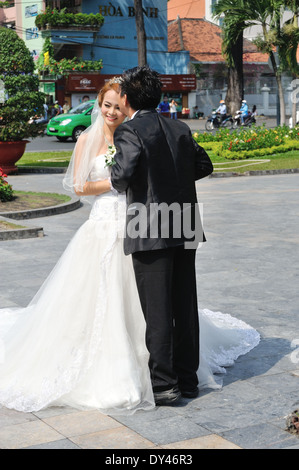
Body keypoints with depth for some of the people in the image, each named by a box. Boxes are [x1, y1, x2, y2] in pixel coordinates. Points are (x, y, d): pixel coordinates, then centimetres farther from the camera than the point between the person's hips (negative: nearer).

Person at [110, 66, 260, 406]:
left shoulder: (129, 131, -9)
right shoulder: (180, 129, 10)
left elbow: (122, 174, -22)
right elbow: (204, 166, 19)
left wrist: (120, 184, 0)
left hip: (150, 234, -6)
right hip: (185, 229, 6)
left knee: (157, 310, 0)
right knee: (185, 305, 13)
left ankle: (164, 384, 5)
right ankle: (188, 378, 22)